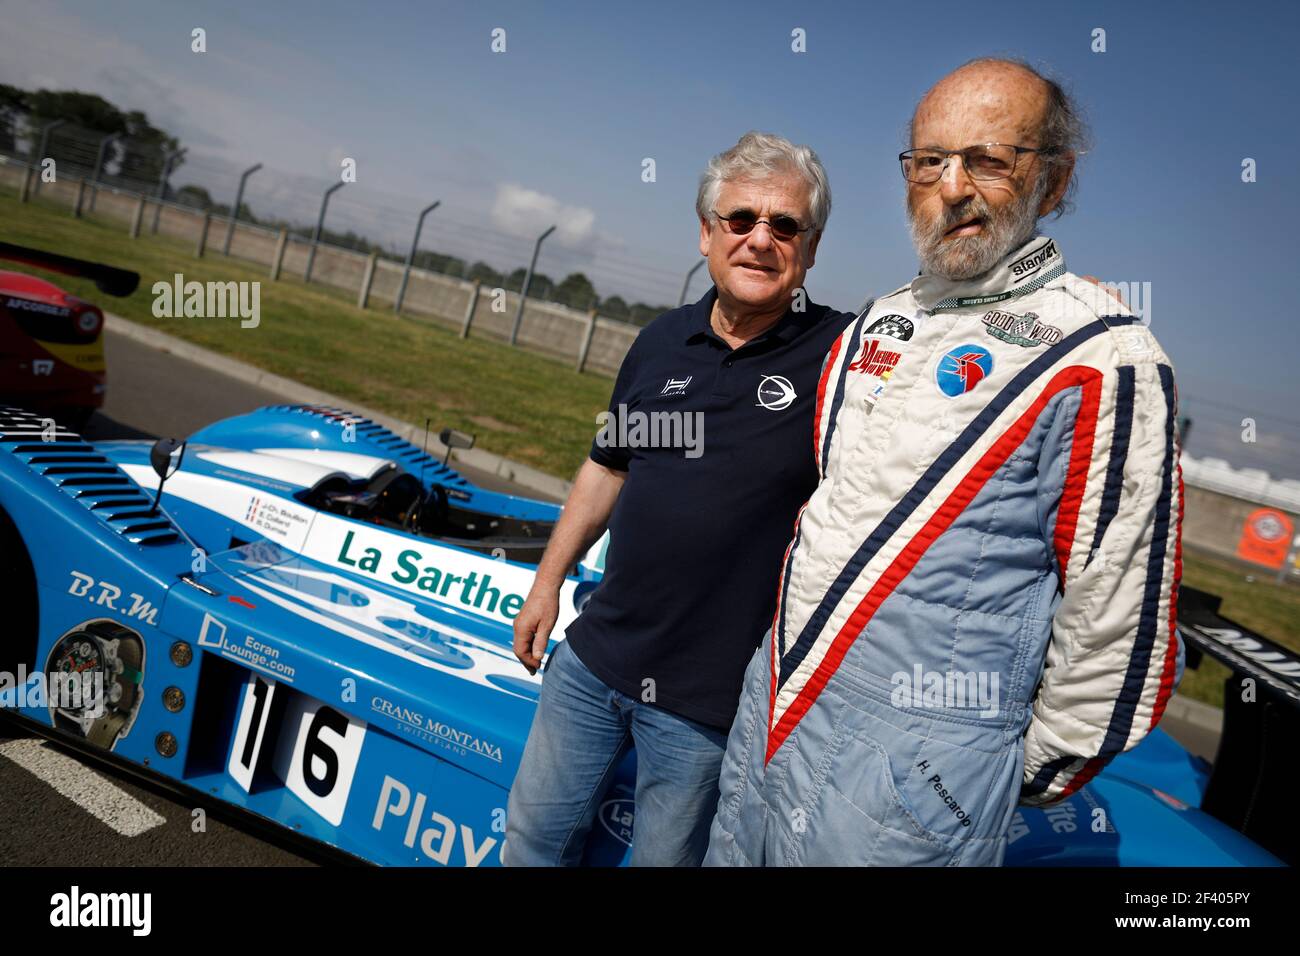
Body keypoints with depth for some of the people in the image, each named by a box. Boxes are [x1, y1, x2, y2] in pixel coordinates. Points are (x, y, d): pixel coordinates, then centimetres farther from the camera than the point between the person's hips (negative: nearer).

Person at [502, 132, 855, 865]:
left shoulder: (845, 356, -12)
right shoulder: (662, 342, 4)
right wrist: (548, 581, 16)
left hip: (708, 699, -4)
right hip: (594, 659, 5)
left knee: (664, 855, 16)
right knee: (534, 839, 22)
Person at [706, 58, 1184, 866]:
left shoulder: (1103, 358, -15)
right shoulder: (879, 323, 7)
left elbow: (1116, 619, -12)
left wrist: (1038, 774, -3)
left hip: (913, 767, -6)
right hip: (773, 708, 7)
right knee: (731, 855, 21)